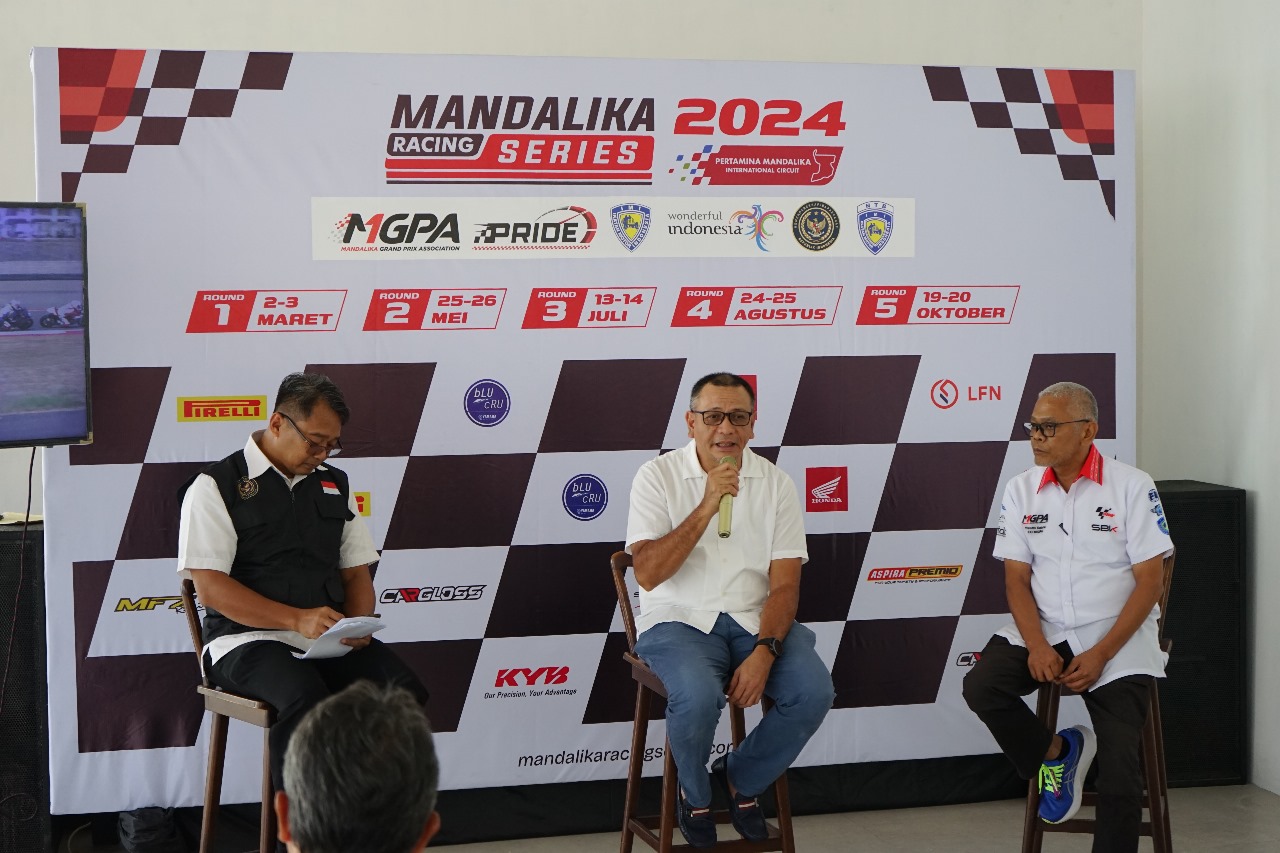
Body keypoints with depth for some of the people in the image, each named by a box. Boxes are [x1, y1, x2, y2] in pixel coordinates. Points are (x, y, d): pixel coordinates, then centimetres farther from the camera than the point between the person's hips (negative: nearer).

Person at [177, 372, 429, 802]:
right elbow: (211, 587, -9)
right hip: (248, 640, -5)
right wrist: (297, 619, -20)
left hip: (332, 641, 5)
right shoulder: (216, 486, 0)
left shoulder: (334, 485, 19)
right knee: (306, 701, -37)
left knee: (405, 691, -24)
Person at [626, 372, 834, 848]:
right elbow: (648, 574, -14)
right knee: (699, 697, -34)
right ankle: (694, 795, 1)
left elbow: (784, 584, -2)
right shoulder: (658, 477, -3)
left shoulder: (775, 484, 4)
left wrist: (764, 652, -19)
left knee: (814, 692, -23)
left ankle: (742, 779, 7)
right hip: (679, 621, -3)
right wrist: (706, 507, -22)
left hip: (754, 620, 3)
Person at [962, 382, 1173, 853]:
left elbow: (1150, 579, -8)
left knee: (1119, 769, -16)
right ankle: (1057, 753, 2)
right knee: (981, 686, -23)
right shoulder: (1021, 489, 4)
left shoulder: (1132, 486, -6)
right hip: (1045, 631, 4)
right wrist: (1037, 646, -15)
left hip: (1118, 637, -3)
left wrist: (1100, 655, -17)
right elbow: (1016, 578, 3)